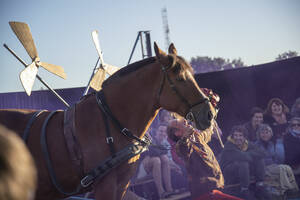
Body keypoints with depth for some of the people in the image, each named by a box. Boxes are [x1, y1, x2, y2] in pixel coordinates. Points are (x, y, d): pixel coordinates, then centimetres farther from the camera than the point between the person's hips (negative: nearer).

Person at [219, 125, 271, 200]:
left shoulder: (248, 144, 3)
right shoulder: (229, 145, -16)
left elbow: (261, 153, -8)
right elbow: (241, 157, -31)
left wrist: (248, 154, -18)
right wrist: (251, 155, -12)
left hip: (243, 173, 7)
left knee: (259, 159, -6)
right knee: (243, 163, -35)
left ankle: (260, 187, -7)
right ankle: (244, 191, -26)